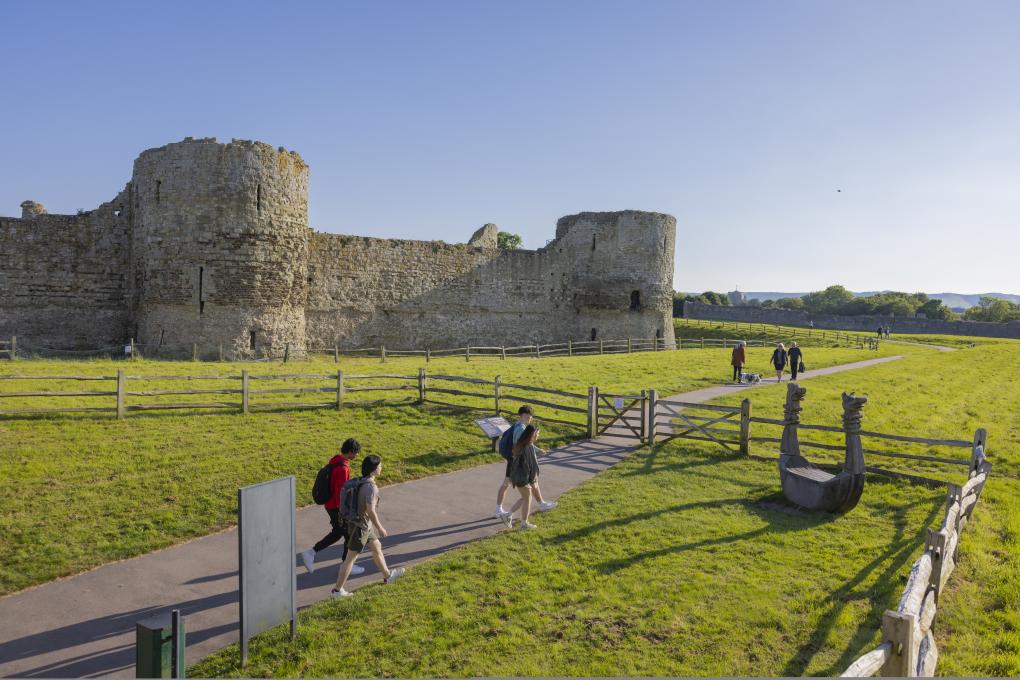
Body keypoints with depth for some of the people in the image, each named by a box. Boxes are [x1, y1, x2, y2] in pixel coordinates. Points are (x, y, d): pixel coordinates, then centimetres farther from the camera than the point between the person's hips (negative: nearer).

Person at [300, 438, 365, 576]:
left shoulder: (335, 460, 4)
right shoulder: (342, 468, -26)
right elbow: (340, 492, -25)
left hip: (329, 504, 9)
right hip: (337, 507, -9)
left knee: (337, 533, 21)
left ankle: (311, 552, 18)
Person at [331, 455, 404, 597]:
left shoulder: (359, 482, 2)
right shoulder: (371, 487, -26)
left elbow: (354, 503, 11)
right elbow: (370, 511, -27)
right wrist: (380, 528, -16)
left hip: (358, 523, 9)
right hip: (360, 527, -9)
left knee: (377, 547, 23)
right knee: (350, 558, 2)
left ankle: (387, 575, 39)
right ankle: (337, 590, 13)